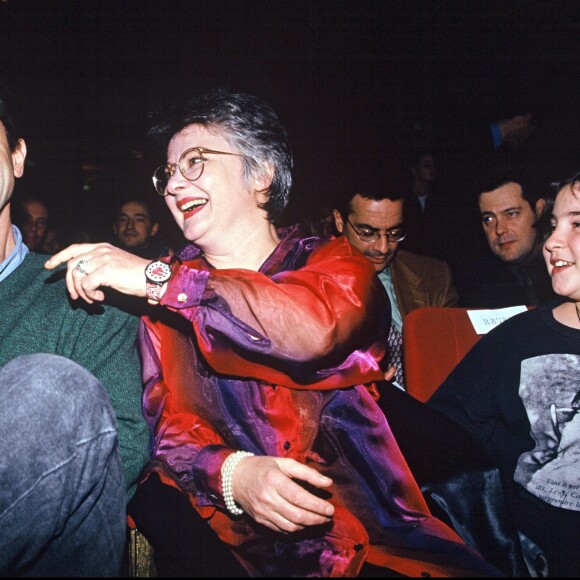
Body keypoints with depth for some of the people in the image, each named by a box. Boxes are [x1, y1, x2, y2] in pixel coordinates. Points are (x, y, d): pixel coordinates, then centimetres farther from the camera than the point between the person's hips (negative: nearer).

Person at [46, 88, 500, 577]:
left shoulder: (335, 265, 4)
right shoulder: (164, 298, 11)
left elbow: (315, 328, -20)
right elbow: (172, 426, 2)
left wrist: (156, 277, -18)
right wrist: (230, 474, -20)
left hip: (369, 536, 0)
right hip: (235, 538, 0)